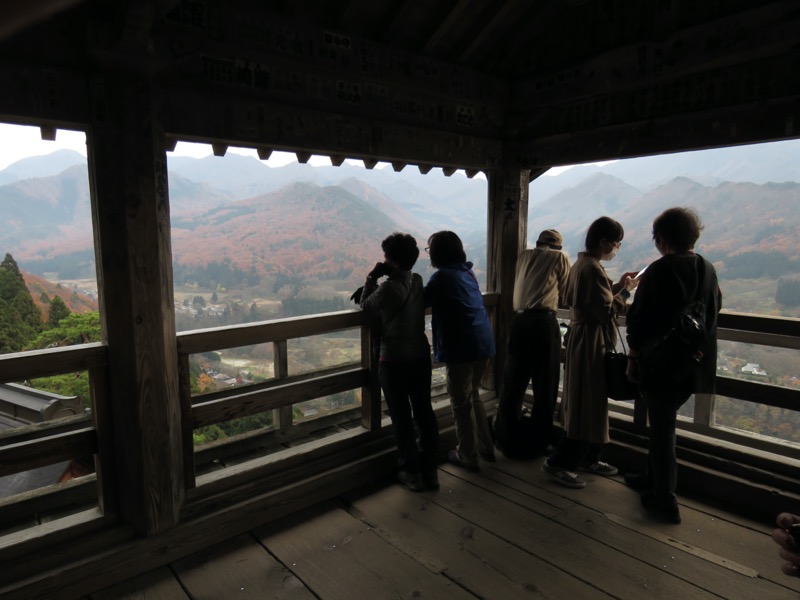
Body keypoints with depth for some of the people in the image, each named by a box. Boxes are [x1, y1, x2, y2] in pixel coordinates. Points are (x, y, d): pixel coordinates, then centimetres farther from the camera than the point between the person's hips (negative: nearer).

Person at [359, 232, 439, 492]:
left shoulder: (389, 287, -20)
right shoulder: (418, 281, 2)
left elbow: (365, 307, -3)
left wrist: (371, 279, 0)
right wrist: (379, 283, 9)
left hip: (394, 360, -6)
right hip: (421, 355, 7)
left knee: (402, 417, 7)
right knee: (424, 411, 13)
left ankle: (412, 472, 17)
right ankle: (430, 470, 22)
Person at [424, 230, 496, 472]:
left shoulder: (442, 276, -11)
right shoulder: (467, 272, 13)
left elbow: (421, 303, -4)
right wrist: (429, 292, 21)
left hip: (462, 346, -8)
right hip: (483, 341, 8)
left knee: (461, 402, 6)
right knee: (473, 396, 22)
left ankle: (468, 456, 17)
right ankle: (486, 447, 30)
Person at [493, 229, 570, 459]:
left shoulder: (524, 255, 18)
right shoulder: (560, 258, 8)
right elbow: (563, 298, 14)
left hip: (519, 321, 4)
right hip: (544, 322, -4)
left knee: (513, 384, 11)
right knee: (544, 386, 8)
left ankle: (507, 441, 21)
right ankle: (536, 444, 16)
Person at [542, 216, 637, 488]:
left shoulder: (581, 264, 11)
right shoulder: (593, 269, -20)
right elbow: (606, 311, -19)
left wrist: (617, 285, 8)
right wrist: (626, 290, -7)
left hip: (582, 338, 10)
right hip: (590, 343, -10)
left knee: (587, 403, 17)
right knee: (589, 405, -2)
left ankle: (588, 458, 28)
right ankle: (558, 463, 5)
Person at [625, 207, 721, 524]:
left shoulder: (660, 271, -17)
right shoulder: (708, 270, 4)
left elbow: (639, 321, -17)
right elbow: (713, 314, 14)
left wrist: (634, 357, -6)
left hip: (660, 364, -7)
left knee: (661, 429, 4)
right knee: (663, 424, 21)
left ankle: (665, 500, 13)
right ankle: (653, 477, 36)